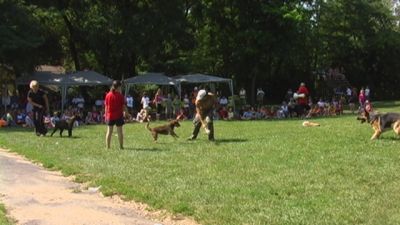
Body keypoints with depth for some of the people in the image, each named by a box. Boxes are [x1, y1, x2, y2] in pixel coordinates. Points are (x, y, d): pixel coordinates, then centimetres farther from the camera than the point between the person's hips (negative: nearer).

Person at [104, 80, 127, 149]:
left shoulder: (108, 95, 0)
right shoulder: (120, 95, -9)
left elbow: (106, 106, 3)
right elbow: (123, 106, -6)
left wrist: (106, 115, 9)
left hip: (110, 116, 3)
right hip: (118, 115, -3)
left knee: (109, 131, 8)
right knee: (119, 131, 5)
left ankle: (108, 147, 9)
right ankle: (121, 146, 9)